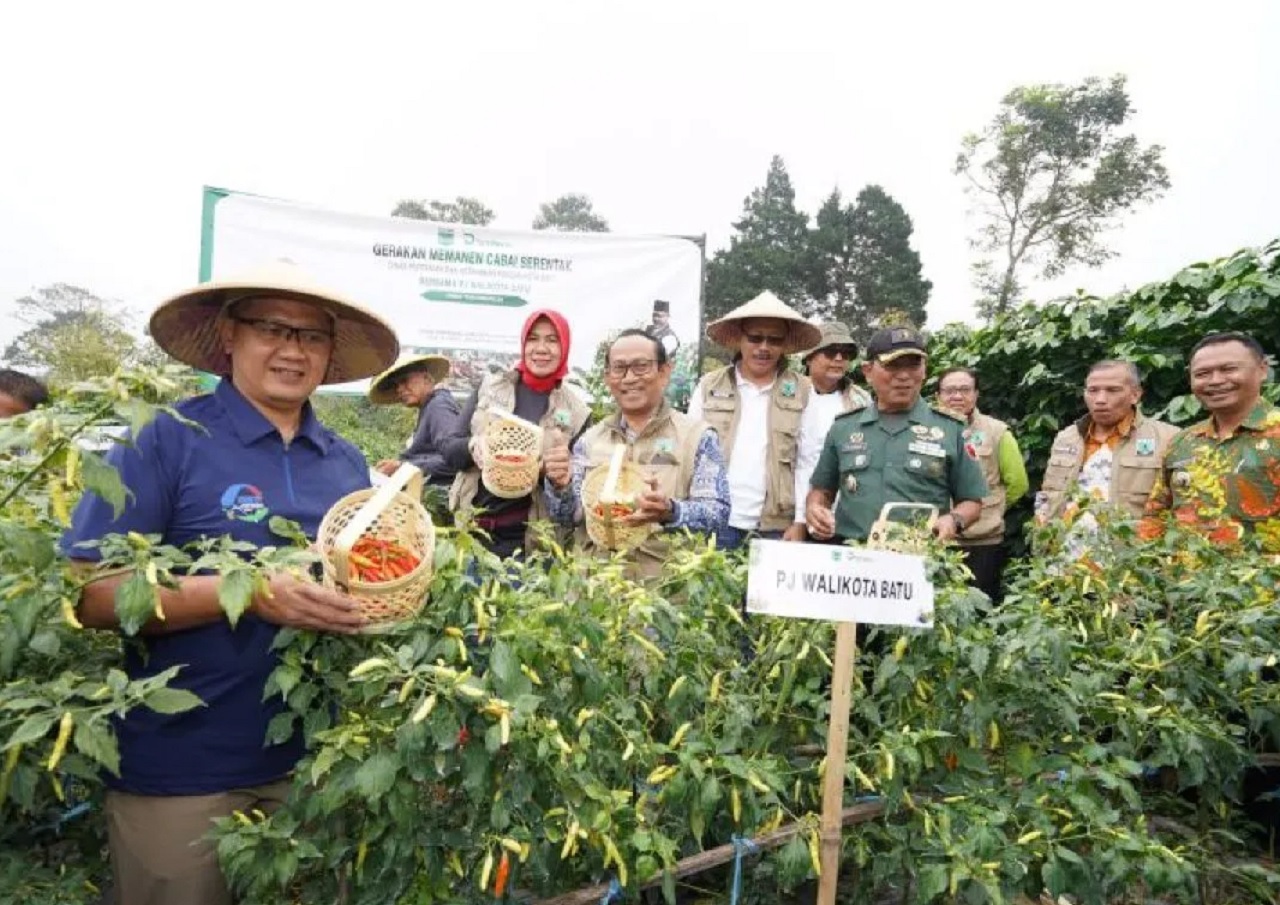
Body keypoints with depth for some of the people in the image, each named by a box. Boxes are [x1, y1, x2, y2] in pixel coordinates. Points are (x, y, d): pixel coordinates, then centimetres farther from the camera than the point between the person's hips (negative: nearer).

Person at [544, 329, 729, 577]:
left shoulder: (697, 435, 1)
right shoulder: (590, 439, 12)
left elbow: (717, 511, -6)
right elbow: (569, 515, 12)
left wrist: (670, 512, -24)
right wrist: (560, 488, -8)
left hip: (665, 579, -3)